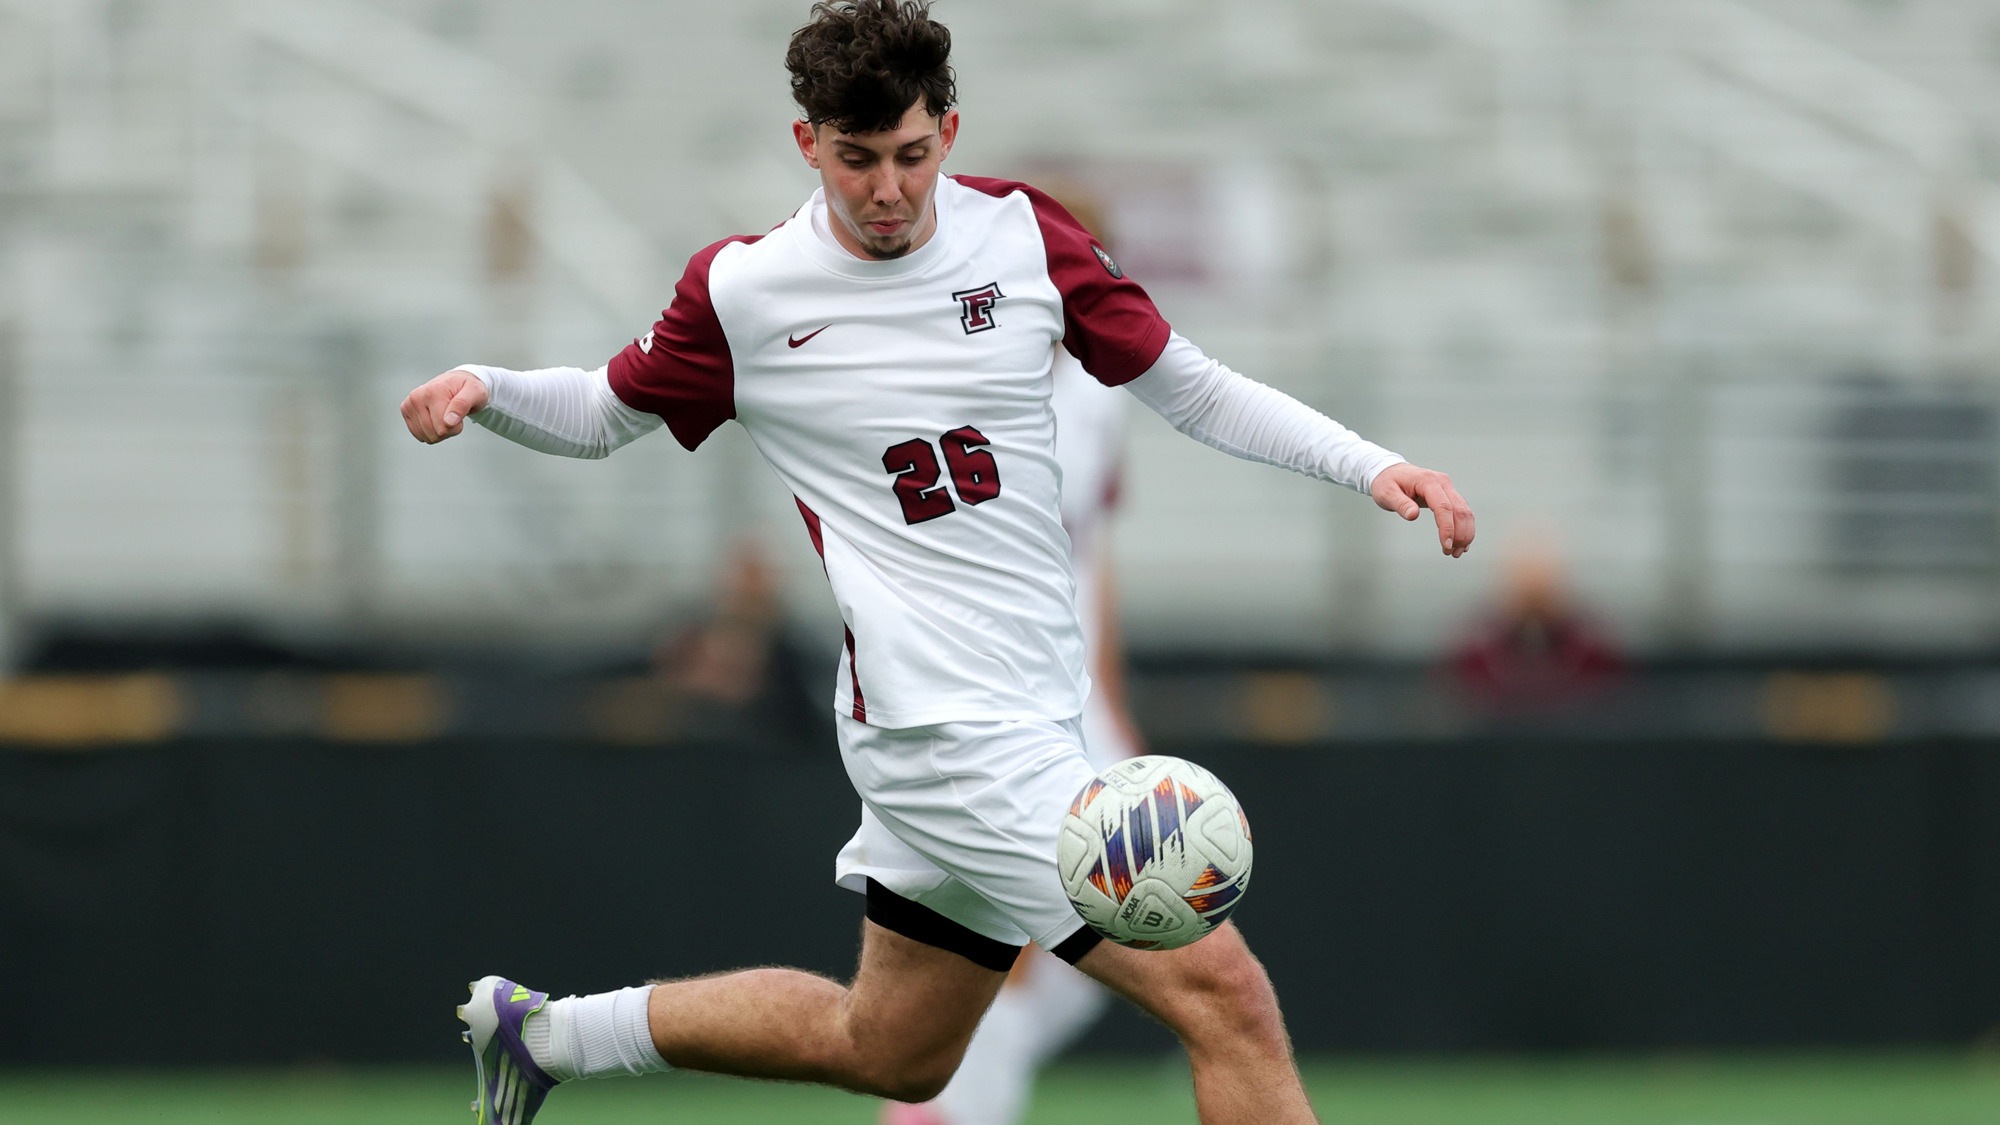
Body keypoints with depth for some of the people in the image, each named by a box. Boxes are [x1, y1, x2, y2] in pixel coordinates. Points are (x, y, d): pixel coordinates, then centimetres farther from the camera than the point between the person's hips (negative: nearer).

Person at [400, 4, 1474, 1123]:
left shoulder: (1023, 233, 2)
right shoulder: (741, 293, -7)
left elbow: (1189, 388, 9)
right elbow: (605, 415, 10)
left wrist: (1371, 464, -2)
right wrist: (484, 389, -10)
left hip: (1033, 721, 7)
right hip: (953, 729, -7)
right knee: (1225, 996, -16)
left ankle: (546, 1030, 36)